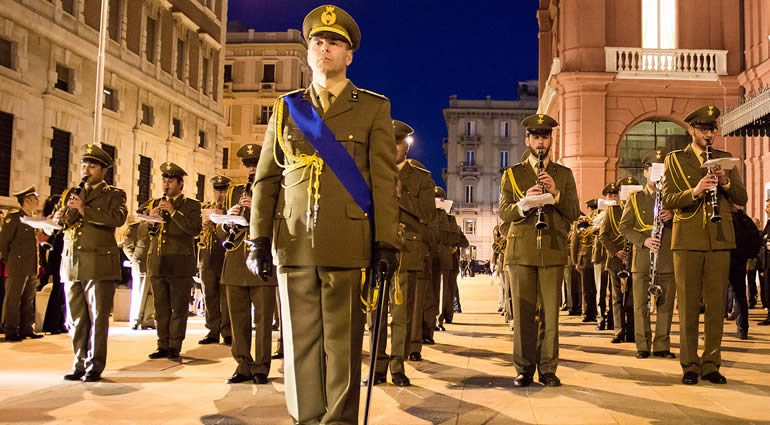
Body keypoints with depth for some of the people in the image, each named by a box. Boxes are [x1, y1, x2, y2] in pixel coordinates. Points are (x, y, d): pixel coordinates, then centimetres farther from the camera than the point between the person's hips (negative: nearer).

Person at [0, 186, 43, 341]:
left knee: (28, 300, 10)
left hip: (32, 269, 7)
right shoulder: (13, 217, -7)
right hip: (17, 269, -7)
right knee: (13, 300, 0)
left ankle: (26, 329, 16)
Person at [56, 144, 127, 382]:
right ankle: (80, 365, 17)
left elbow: (117, 218, -15)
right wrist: (59, 218, -3)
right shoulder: (71, 194, 21)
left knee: (97, 319, -3)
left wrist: (84, 210, -20)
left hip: (99, 266, -5)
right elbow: (58, 224, 20)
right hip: (72, 265, 5)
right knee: (76, 320, 9)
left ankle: (94, 367, 3)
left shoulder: (114, 195, 5)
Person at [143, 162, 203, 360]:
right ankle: (163, 345, 14)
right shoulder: (155, 203, 19)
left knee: (178, 308, -2)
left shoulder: (191, 205, 5)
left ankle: (175, 346, 4)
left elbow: (195, 229, -12)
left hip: (180, 264, -4)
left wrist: (173, 211, -16)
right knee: (161, 308, 7)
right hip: (157, 264, 4)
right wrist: (151, 218, -5)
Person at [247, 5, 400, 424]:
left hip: (348, 245, -2)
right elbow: (266, 179, 12)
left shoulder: (373, 108, 7)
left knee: (342, 343, 3)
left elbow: (384, 180, 1)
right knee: (300, 342, 7)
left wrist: (386, 244, -7)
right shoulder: (286, 109, 15)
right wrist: (258, 239, 3)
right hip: (294, 245, 3)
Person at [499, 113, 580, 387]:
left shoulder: (564, 175, 15)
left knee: (550, 311, -1)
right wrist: (524, 204, -15)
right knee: (523, 311, 0)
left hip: (553, 251, 0)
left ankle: (548, 369, 8)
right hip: (521, 251, 0)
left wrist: (555, 193, -10)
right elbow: (503, 213, 5)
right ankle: (524, 369, 9)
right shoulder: (512, 174, 13)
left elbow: (574, 213, 6)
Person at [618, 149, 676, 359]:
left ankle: (662, 346, 12)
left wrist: (673, 216, -11)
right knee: (641, 305, 0)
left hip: (668, 261, 1)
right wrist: (643, 240, -13)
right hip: (642, 261, -1)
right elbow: (624, 226, 3)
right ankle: (643, 346, 8)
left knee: (666, 306, 2)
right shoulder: (635, 198, 11)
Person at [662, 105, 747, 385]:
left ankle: (711, 364, 13)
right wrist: (695, 192, -19)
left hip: (719, 239, 2)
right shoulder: (675, 160, 8)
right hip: (688, 239, -2)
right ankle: (689, 365, 8)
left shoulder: (725, 159, 15)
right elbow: (667, 200, -3)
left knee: (716, 304, 3)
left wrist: (725, 181, -9)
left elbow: (742, 198, 10)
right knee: (688, 304, 0)